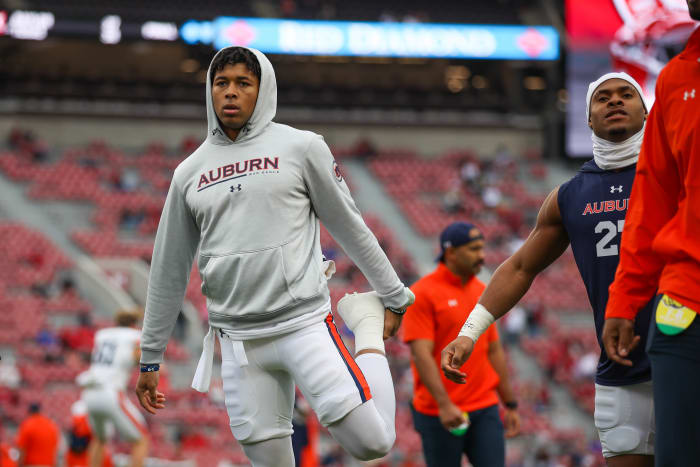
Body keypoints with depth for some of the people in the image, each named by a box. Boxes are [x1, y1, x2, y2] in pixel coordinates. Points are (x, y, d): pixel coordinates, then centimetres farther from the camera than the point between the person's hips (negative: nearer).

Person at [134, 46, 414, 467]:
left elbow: (350, 226, 9)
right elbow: (169, 270, 17)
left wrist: (394, 297, 10)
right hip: (239, 339, 3)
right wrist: (150, 358, 18)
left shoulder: (300, 148, 3)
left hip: (305, 322, -3)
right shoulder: (190, 173, 12)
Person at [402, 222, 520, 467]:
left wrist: (510, 404, 18)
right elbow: (421, 354, -16)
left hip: (485, 409, 5)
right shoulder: (422, 294, -8)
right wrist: (444, 404, -25)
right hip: (438, 415, -5)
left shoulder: (483, 292, 12)